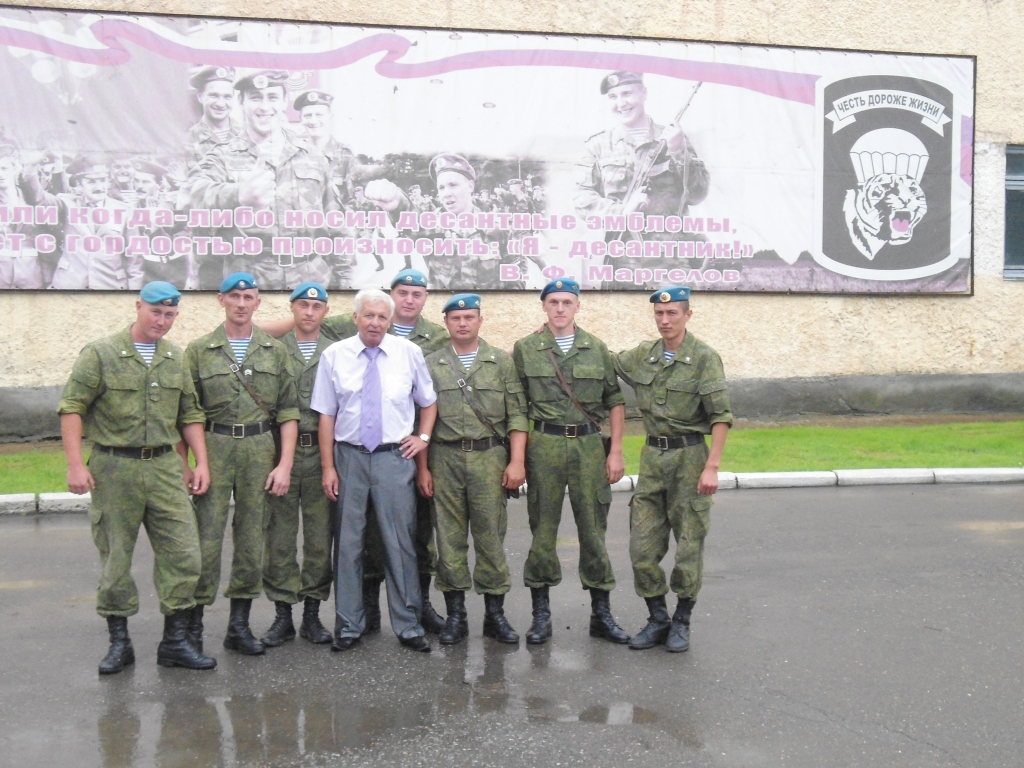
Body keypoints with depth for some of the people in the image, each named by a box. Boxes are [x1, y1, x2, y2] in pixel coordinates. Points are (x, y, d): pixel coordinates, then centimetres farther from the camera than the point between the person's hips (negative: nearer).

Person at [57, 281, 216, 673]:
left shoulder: (176, 359, 11)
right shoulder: (100, 354, -3)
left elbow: (190, 414, 15)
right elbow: (72, 408, -6)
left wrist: (200, 462, 7)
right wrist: (75, 464, -13)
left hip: (165, 468, 4)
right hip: (113, 470, -3)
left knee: (182, 553, -1)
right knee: (115, 558, 5)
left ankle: (175, 641, 9)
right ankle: (119, 642, 18)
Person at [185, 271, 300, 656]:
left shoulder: (275, 351, 8)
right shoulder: (199, 350, 4)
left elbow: (288, 411, 6)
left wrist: (285, 465, -2)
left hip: (261, 450, 2)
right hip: (215, 450, -2)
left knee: (252, 538, 6)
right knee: (207, 536, -4)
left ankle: (239, 625, 16)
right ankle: (192, 624, 7)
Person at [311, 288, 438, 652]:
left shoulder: (408, 353, 3)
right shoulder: (333, 356, 1)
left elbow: (428, 401, 16)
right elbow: (326, 414, 1)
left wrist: (424, 437, 2)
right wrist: (328, 467, -3)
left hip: (394, 458, 0)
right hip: (349, 457, 0)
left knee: (400, 543, 3)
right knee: (347, 543, 7)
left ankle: (408, 625, 13)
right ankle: (348, 625, 18)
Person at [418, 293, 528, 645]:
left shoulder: (502, 362, 6)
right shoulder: (432, 364, 8)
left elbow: (517, 415, 2)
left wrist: (517, 461, -6)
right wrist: (422, 467, 2)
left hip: (489, 457, -1)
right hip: (445, 459, 1)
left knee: (491, 536, 3)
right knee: (449, 537, 4)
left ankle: (495, 613, 13)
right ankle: (455, 613, 14)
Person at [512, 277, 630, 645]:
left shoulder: (597, 349, 8)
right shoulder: (525, 349, 4)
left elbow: (615, 401, 10)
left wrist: (616, 451, 3)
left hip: (588, 445, 1)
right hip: (544, 445, -1)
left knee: (593, 529, 5)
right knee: (542, 528, 3)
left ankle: (601, 614, 15)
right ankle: (541, 614, 14)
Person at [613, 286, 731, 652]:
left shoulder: (704, 357, -8)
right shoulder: (643, 355, 8)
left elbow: (721, 415, -11)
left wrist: (712, 467, -17)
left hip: (689, 455, -5)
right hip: (653, 455, 5)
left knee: (689, 543, 4)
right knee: (643, 545, 4)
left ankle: (682, 622, 18)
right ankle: (657, 618, 18)